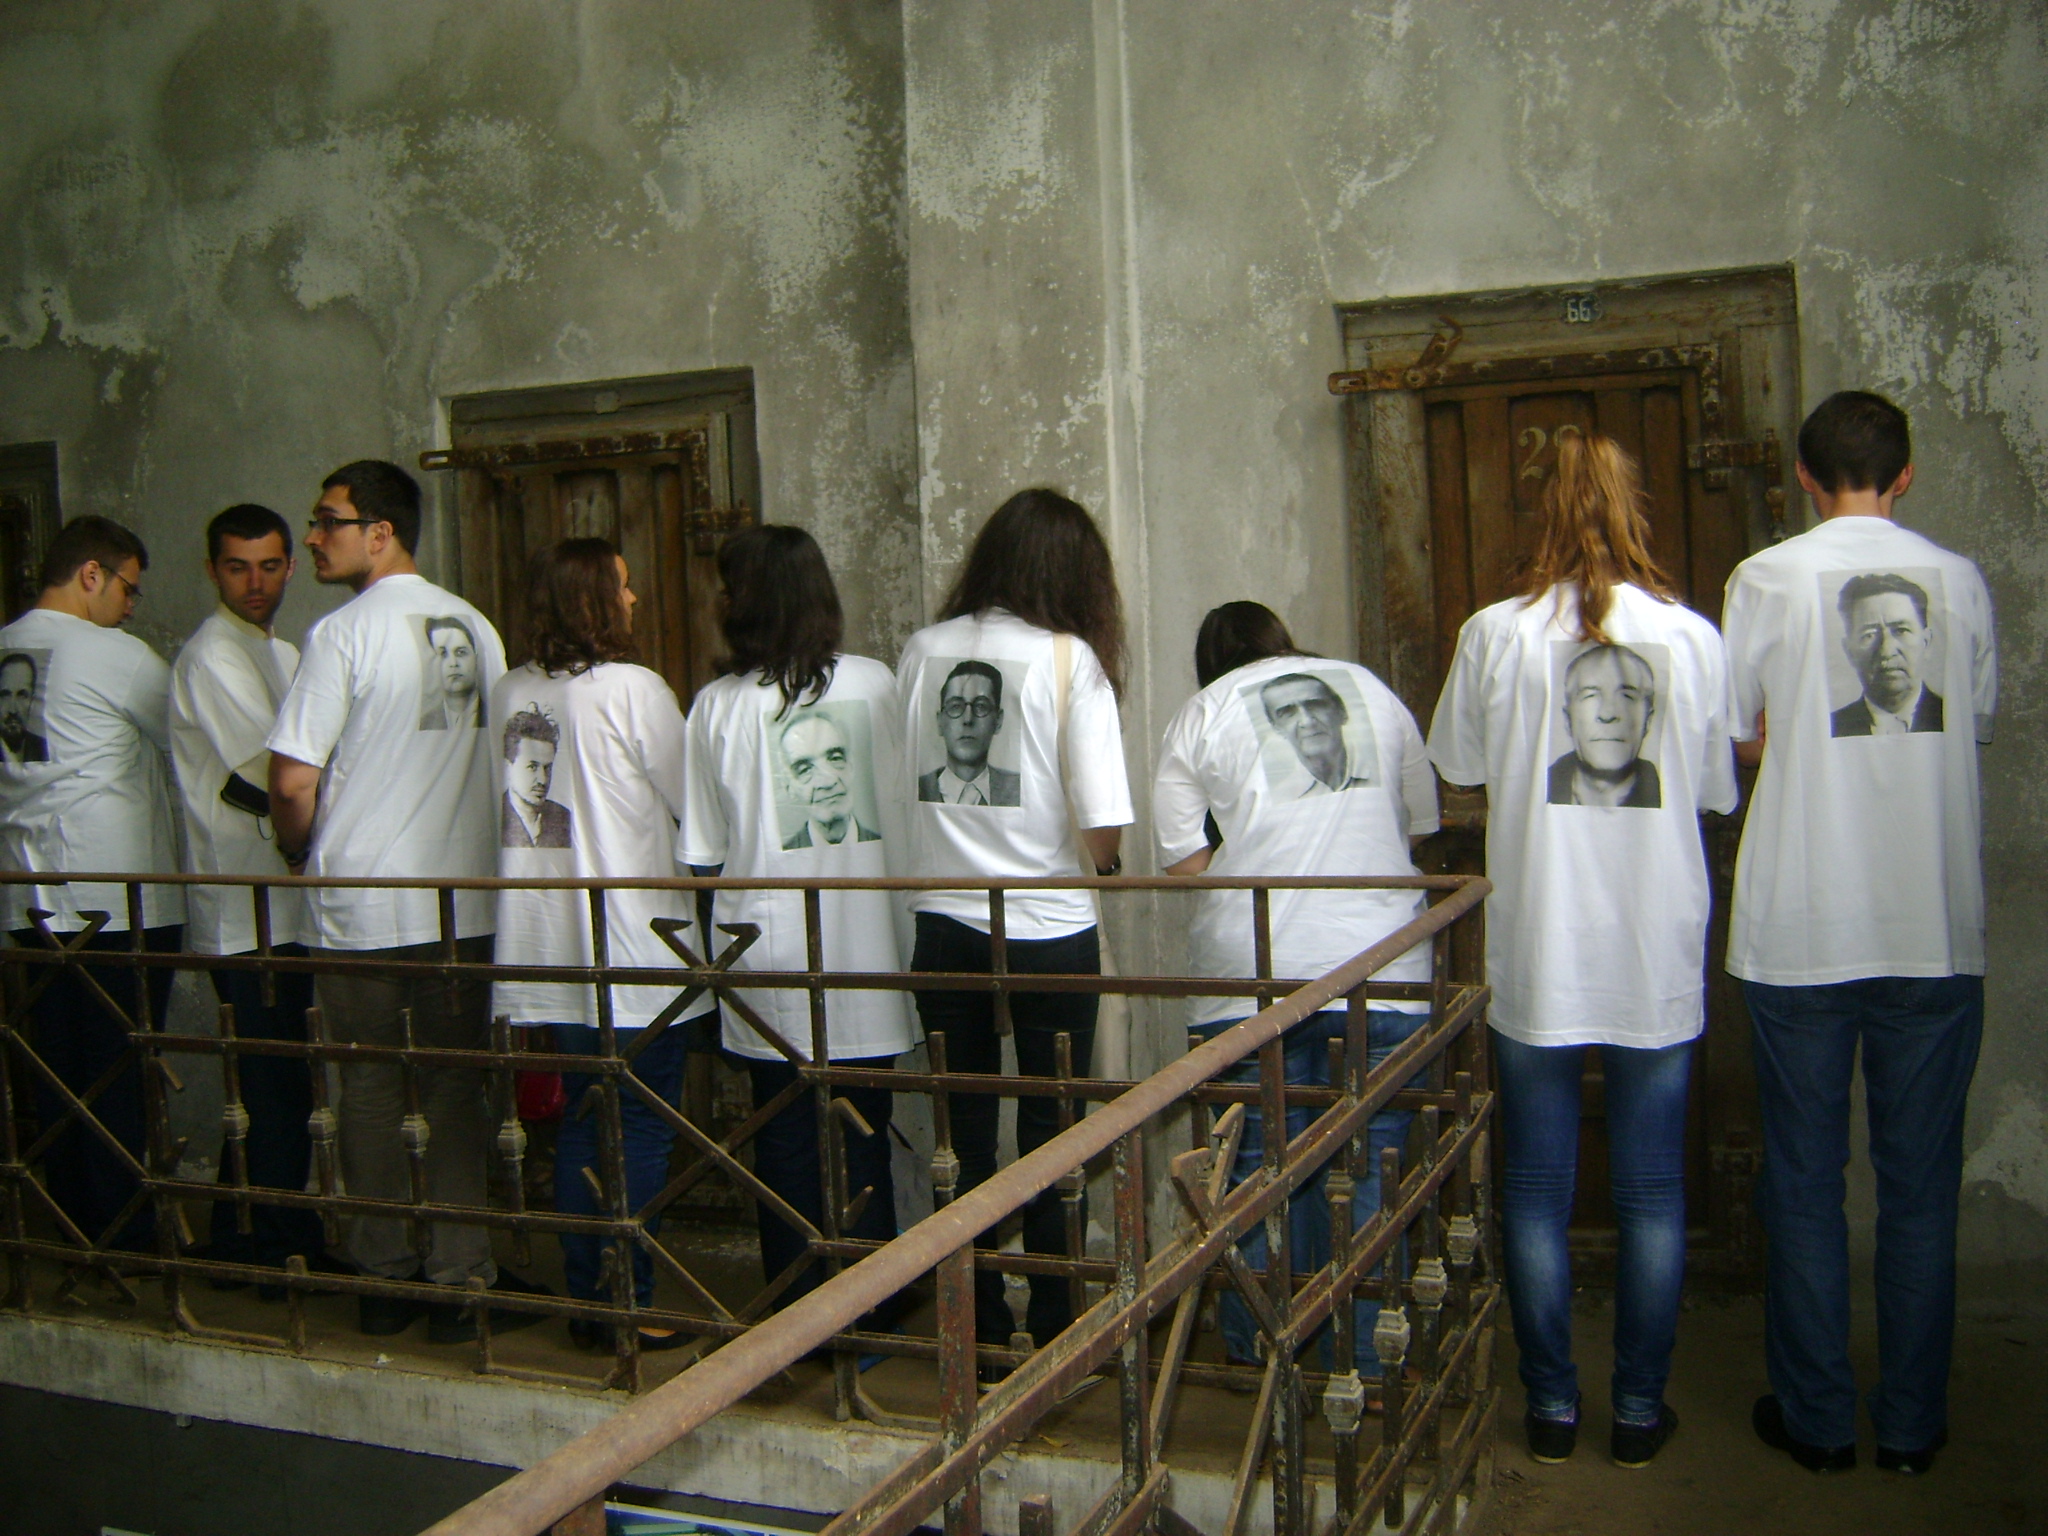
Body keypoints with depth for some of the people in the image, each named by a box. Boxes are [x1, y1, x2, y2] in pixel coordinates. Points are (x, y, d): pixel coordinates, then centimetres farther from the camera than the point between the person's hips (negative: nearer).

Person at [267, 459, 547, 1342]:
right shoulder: (475, 628, 4)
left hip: (360, 908, -3)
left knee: (370, 1092, 10)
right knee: (458, 1089, 10)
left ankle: (384, 1281, 20)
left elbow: (293, 780, -14)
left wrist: (300, 853, 5)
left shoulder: (343, 633, -11)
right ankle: (459, 1280, 13)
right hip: (461, 901, 3)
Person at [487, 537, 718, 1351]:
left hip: (550, 946, 7)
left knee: (581, 1119, 15)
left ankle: (584, 1294, 22)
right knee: (642, 1129, 3)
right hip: (632, 946, -6)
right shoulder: (633, 689, -13)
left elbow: (517, 801, 14)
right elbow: (694, 802, -6)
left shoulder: (510, 691, 6)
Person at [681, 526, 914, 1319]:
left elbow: (701, 854, -2)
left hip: (774, 966, -1)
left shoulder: (719, 704, -6)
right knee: (864, 1140, 12)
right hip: (868, 951, 2)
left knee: (787, 1141, 10)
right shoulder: (877, 684, -3)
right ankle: (869, 1316, 21)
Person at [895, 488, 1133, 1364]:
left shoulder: (923, 651, 2)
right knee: (1050, 1134, 11)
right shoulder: (1070, 659, -9)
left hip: (944, 924, 3)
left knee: (967, 1132, 14)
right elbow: (1102, 831, -14)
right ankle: (1054, 1327, 20)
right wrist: (1097, 866, 7)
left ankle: (980, 1324, 24)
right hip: (1048, 931, -3)